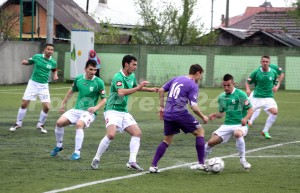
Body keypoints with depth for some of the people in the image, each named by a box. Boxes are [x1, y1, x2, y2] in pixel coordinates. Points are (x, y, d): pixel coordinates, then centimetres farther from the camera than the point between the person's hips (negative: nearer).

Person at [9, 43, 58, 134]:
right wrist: (24, 62, -13)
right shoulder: (37, 57, -6)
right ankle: (18, 123, 15)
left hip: (44, 86, 1)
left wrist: (55, 75, -2)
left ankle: (40, 125, 14)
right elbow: (28, 62, 9)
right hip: (33, 83, -1)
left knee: (46, 107, -8)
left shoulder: (53, 62, -3)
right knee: (24, 104, -2)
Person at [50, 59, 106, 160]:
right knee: (60, 122, -12)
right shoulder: (78, 79, 2)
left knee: (79, 124, -33)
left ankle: (77, 152, -25)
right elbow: (71, 91, 21)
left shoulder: (99, 83, -11)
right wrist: (63, 104, 22)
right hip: (76, 109, 5)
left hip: (89, 112, -5)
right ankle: (59, 146, 14)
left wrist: (96, 107, -22)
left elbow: (104, 99, -4)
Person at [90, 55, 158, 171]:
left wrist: (151, 89, 33)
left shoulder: (132, 77, 10)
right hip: (112, 110, -9)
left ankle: (132, 162, -2)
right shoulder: (118, 77, -18)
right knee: (111, 134, -25)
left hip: (124, 112, 9)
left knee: (137, 133, -3)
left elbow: (136, 87, 33)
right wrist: (137, 88, -32)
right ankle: (96, 160, -10)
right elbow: (121, 92, -35)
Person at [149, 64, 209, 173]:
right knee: (200, 131, 10)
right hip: (181, 114, -6)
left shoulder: (176, 79, 15)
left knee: (167, 140, 18)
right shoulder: (193, 86, -5)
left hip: (168, 115, 6)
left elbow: (161, 90, 17)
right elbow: (193, 107, -12)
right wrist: (203, 117, 2)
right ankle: (201, 164, 6)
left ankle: (153, 166, 8)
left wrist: (161, 107, 22)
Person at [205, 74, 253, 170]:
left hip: (240, 125, -5)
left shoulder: (240, 94, -7)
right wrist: (215, 115, 0)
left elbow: (250, 109, -6)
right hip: (227, 125, 5)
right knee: (211, 142, -9)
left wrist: (246, 118, -26)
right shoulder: (221, 97, 11)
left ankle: (243, 160, -22)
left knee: (238, 134, -40)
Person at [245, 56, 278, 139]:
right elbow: (248, 82, 6)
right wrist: (248, 89, -13)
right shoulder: (256, 72, -3)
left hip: (269, 97, 1)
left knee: (274, 111, -20)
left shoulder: (273, 72, 3)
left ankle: (265, 131, -6)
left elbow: (276, 82, 19)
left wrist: (275, 87, -3)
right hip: (257, 97, -1)